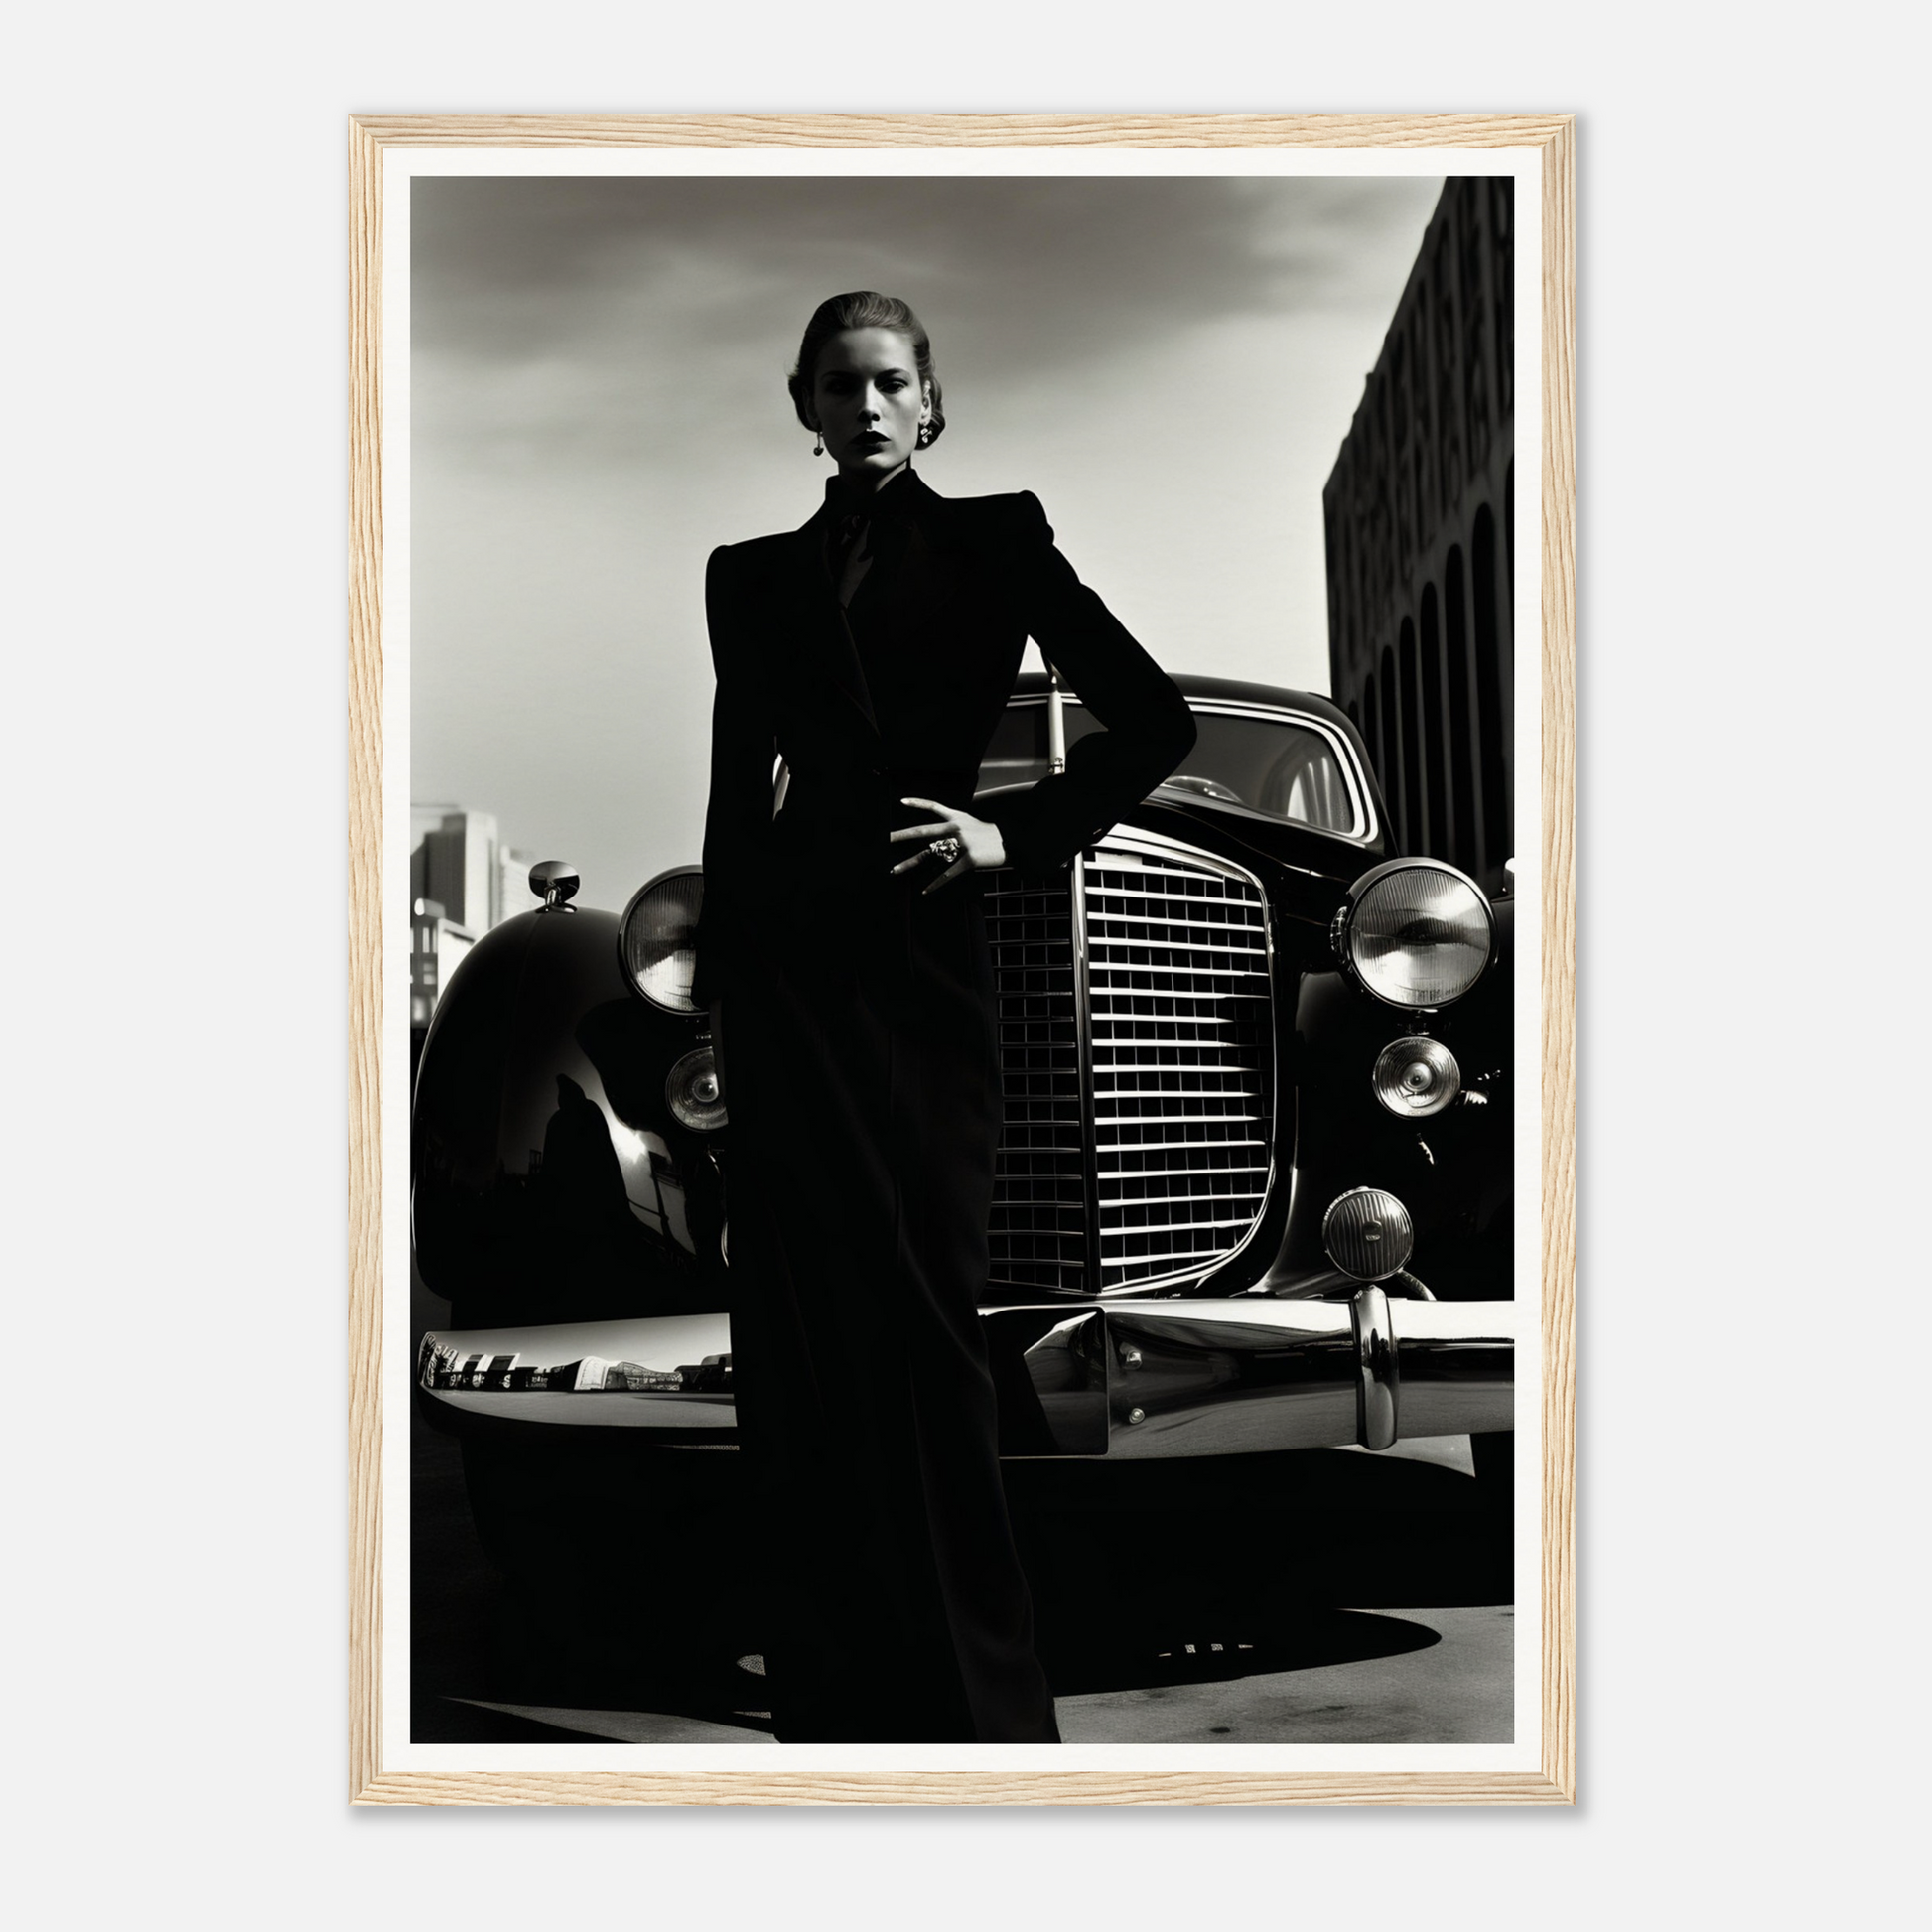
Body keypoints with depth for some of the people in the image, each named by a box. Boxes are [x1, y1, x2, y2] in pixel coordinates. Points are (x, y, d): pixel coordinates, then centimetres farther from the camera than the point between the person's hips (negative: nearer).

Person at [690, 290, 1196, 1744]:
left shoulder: (994, 541, 11)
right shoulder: (753, 577, 17)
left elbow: (1154, 721, 6)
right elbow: (737, 792, 18)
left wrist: (1017, 832, -3)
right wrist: (714, 982, 12)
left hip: (926, 957, -2)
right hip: (788, 963, 2)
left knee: (919, 1310, -8)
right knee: (808, 1322, -3)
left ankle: (976, 1702, -3)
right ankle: (838, 1698, 1)